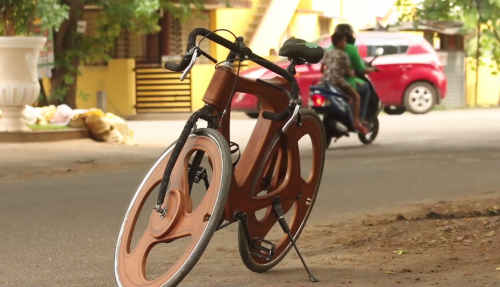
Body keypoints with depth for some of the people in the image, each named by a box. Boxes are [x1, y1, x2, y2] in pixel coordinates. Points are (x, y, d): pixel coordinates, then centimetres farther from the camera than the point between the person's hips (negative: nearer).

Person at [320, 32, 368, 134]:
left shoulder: (327, 53, 17)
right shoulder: (343, 55, -1)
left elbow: (322, 69, 17)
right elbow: (348, 73, -1)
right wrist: (352, 73, 20)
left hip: (325, 80, 7)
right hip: (338, 80, -6)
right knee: (355, 96, 4)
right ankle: (356, 122, -7)